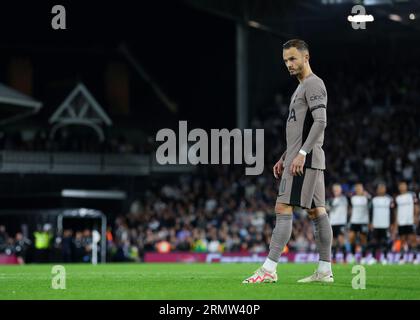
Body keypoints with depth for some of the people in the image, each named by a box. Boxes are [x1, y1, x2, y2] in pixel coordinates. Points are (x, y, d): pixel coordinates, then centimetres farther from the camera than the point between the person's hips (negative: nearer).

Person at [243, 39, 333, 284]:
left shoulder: (313, 84, -10)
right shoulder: (303, 87, 22)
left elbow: (320, 122, -21)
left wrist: (301, 154, -26)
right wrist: (284, 158, 24)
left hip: (305, 161, -11)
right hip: (304, 160, 11)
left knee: (283, 209, -12)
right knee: (317, 212, 8)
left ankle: (269, 269, -15)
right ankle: (325, 270, 9)